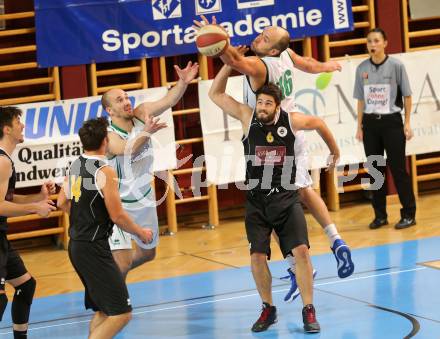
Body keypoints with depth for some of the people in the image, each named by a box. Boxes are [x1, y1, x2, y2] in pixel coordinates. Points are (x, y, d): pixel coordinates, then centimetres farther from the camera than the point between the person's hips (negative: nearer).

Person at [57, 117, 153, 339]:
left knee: (103, 310, 20)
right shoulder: (104, 172, -16)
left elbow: (62, 203, 18)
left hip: (76, 245, 9)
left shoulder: (75, 166, 8)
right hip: (94, 248, -9)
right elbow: (117, 215, -17)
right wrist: (141, 233, -1)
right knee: (121, 314, -10)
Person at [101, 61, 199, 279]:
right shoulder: (108, 136, -24)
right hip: (120, 204, -6)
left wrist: (183, 82, -42)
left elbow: (168, 101, -23)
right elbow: (128, 152, -43)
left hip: (144, 197, 7)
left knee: (147, 253, 22)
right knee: (123, 262, -15)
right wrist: (146, 133, -61)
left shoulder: (141, 114, -9)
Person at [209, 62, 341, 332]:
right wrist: (230, 64, -11)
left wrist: (335, 151, 27)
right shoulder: (248, 117, -5)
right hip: (257, 201, 1)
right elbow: (215, 94, -2)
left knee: (301, 251, -12)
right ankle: (268, 310, 15)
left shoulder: (292, 121, -5)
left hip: (286, 198, -1)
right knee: (257, 257, -6)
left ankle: (309, 311, -1)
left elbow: (319, 124, 16)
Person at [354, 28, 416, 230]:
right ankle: (380, 215, 15)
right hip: (370, 123, 4)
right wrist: (359, 126, 7)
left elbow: (407, 96, -2)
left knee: (397, 168, -2)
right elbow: (361, 100, 10)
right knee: (375, 169, 7)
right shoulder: (362, 69, 5)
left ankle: (408, 214, 6)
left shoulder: (395, 65, -5)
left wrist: (407, 124, -5)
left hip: (391, 121, -4)